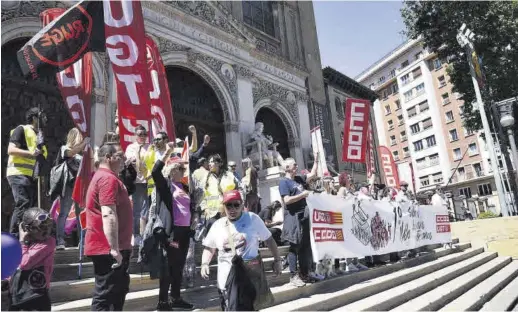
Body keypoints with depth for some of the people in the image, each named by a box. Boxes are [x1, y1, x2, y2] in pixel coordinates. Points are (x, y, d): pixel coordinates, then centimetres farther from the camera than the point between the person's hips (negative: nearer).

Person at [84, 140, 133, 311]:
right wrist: (114, 248, -27)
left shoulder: (105, 177, 19)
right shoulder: (108, 178, -17)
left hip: (110, 247, 11)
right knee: (105, 293, -3)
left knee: (118, 289, 19)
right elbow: (108, 215, -26)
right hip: (108, 248, -11)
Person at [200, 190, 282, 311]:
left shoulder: (253, 219, -2)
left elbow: (269, 240, 5)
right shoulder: (217, 225, 5)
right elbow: (209, 248, 15)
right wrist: (204, 264, -1)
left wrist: (277, 260, 5)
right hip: (226, 281, 2)